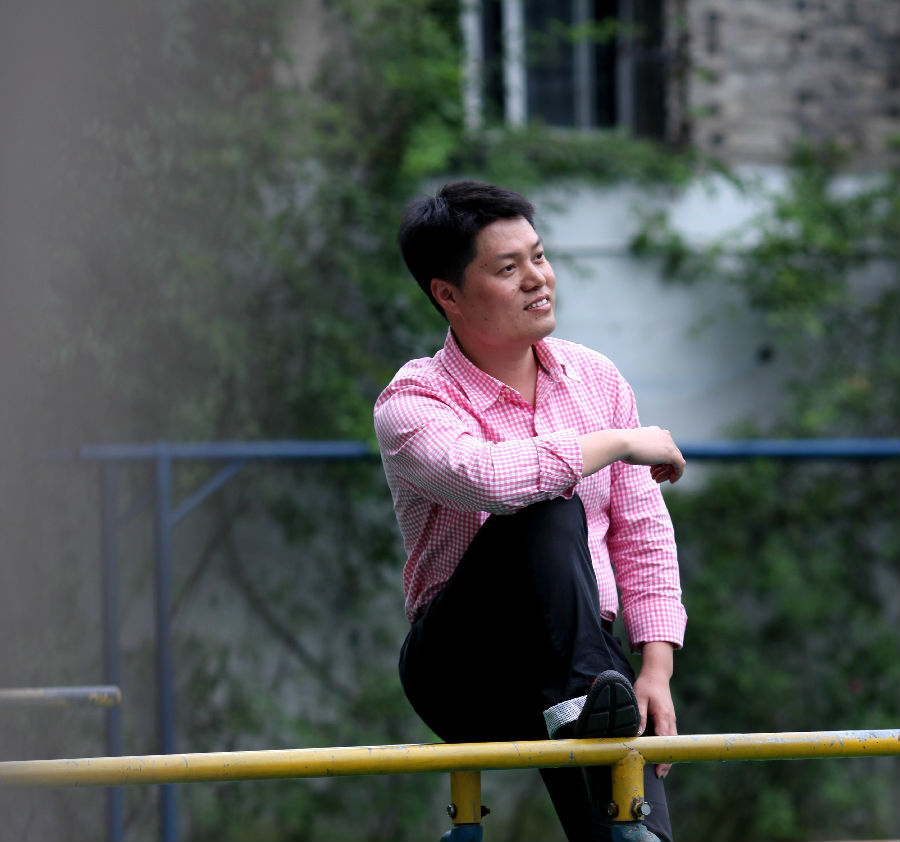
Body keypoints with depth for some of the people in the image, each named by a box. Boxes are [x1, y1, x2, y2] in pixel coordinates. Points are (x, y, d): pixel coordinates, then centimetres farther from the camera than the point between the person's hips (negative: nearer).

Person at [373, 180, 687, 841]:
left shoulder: (595, 379, 7)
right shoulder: (413, 402, -10)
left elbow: (643, 535, 9)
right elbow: (485, 476, -34)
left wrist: (656, 669, -4)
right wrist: (620, 443, -21)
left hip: (584, 655, 4)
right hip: (462, 668, -4)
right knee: (549, 514, -33)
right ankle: (581, 700, -40)